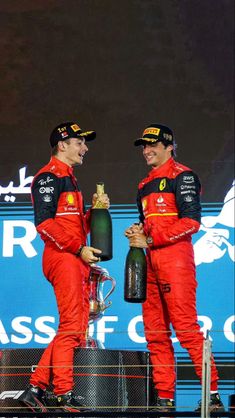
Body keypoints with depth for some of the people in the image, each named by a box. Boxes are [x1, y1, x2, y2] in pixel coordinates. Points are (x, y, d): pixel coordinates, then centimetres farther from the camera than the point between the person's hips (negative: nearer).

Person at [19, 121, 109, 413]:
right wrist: (79, 248, -18)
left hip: (76, 260, 10)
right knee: (71, 326, -12)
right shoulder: (49, 176, -6)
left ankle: (35, 389, 9)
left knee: (75, 329, 8)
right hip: (62, 258, -10)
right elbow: (45, 223, -17)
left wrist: (95, 209, 7)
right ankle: (64, 394, -10)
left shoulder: (68, 179, 26)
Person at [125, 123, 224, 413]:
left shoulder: (182, 176, -3)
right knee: (155, 332, 5)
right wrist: (137, 233, 7)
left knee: (185, 327, -13)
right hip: (151, 261, 9)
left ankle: (212, 394, -11)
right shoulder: (145, 185, 22)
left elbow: (191, 221, -13)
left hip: (175, 256, -9)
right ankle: (164, 398, 8)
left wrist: (150, 240, -13)